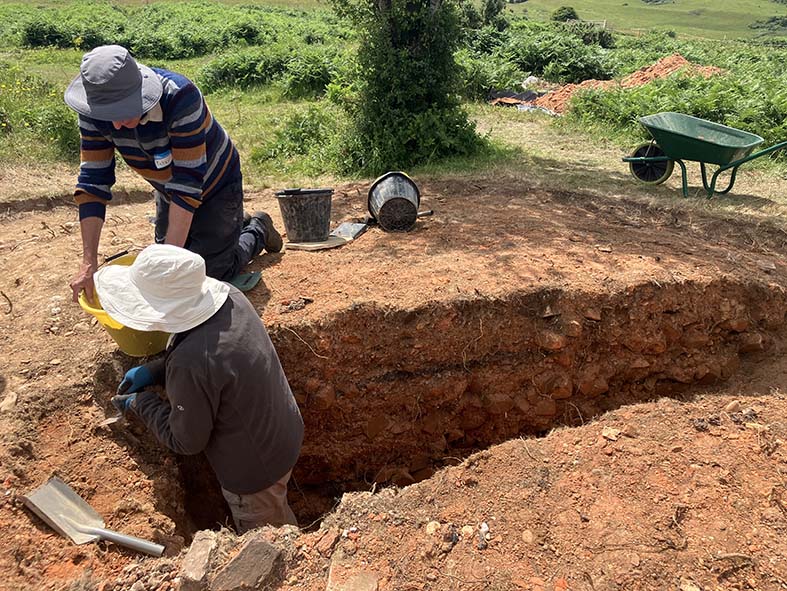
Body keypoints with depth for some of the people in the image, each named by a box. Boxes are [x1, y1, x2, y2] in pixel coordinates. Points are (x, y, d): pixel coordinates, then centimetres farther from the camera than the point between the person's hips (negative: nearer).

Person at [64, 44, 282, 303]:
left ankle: (257, 229, 24)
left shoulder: (180, 96, -38)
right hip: (169, 190, 6)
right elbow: (93, 180, -19)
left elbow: (188, 181, -38)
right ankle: (238, 224, 37)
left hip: (216, 185, -6)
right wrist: (89, 261, -25)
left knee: (212, 273, -4)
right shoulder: (94, 112, -22)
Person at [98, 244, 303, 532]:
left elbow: (186, 441, -21)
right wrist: (153, 371, -2)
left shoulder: (190, 365, -39)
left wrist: (141, 403, -7)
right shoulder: (229, 295, -15)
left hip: (254, 470, -8)